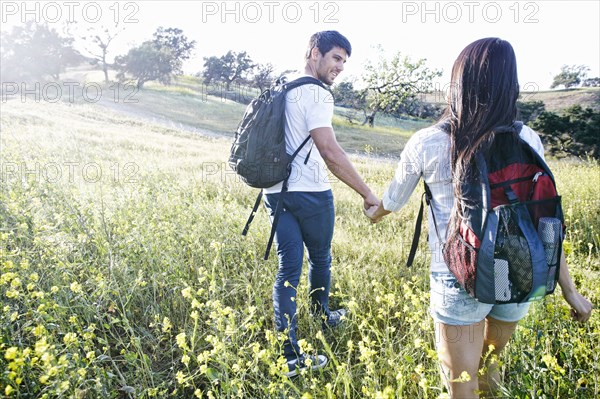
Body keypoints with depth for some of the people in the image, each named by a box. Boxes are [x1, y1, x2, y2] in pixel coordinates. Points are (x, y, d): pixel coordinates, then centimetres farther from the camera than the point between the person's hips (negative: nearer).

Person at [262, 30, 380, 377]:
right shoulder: (317, 94, -14)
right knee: (320, 259, 18)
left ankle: (289, 354, 9)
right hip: (310, 194, -7)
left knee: (288, 268, 7)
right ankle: (322, 317, 42)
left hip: (276, 191, 7)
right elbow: (329, 151, -25)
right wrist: (368, 194, -22)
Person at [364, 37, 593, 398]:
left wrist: (374, 213, 28)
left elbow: (394, 201, 5)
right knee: (490, 364, 30)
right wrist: (569, 289, 4)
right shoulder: (528, 141, -6)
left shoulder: (426, 144, -11)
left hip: (459, 281, -4)